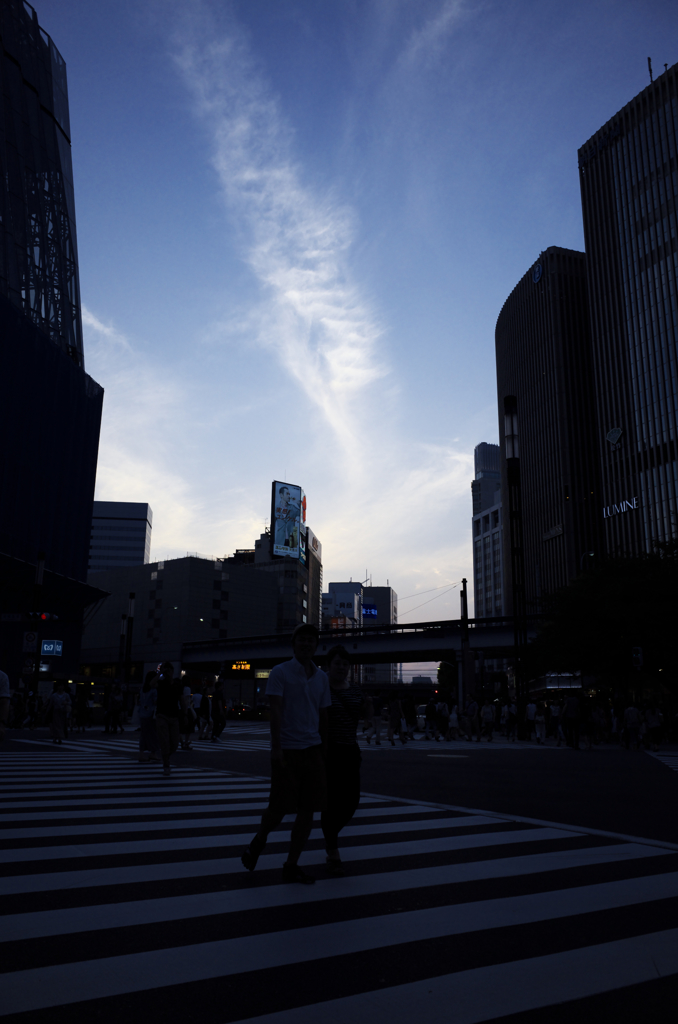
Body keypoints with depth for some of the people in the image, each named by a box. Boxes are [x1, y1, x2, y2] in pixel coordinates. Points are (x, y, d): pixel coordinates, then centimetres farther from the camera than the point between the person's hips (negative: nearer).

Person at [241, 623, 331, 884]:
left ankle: (291, 866, 17)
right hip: (287, 749, -5)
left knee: (308, 809, 4)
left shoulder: (321, 677, 11)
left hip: (313, 749, 5)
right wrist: (276, 747, -17)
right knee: (280, 807, -1)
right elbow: (275, 711, -11)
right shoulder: (280, 672, -4)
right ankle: (258, 842, 30)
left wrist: (325, 749, 16)